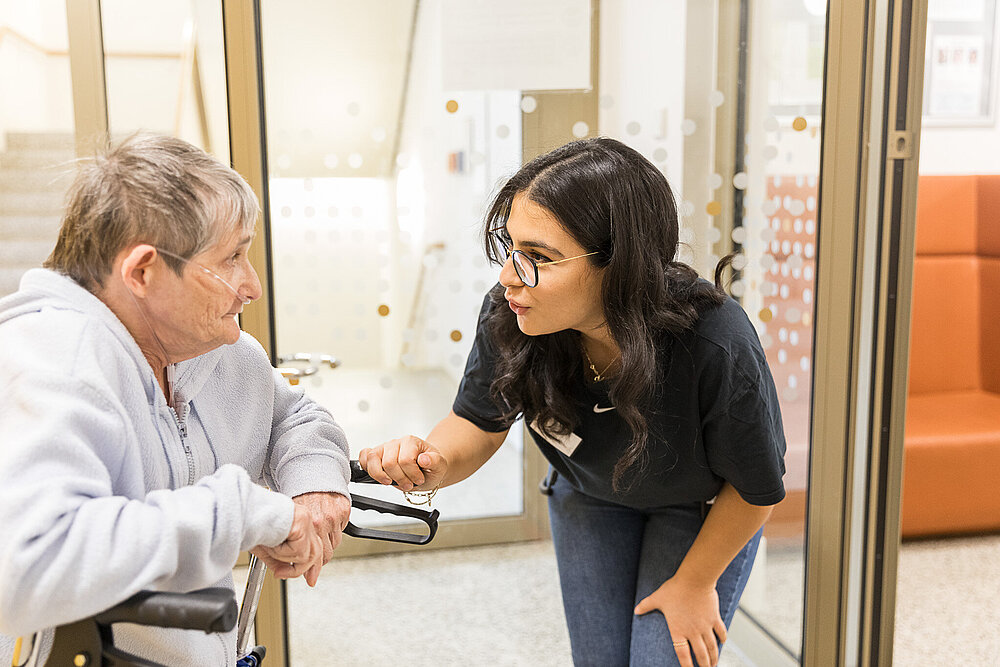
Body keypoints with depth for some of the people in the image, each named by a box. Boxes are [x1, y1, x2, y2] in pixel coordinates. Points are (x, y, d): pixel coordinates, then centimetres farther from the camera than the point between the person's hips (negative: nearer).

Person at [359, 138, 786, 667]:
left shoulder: (717, 348, -40)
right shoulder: (509, 317, -31)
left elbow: (757, 488, -21)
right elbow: (480, 422, -12)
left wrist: (693, 584, -8)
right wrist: (436, 463, -36)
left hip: (703, 507, -3)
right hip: (589, 495, 3)